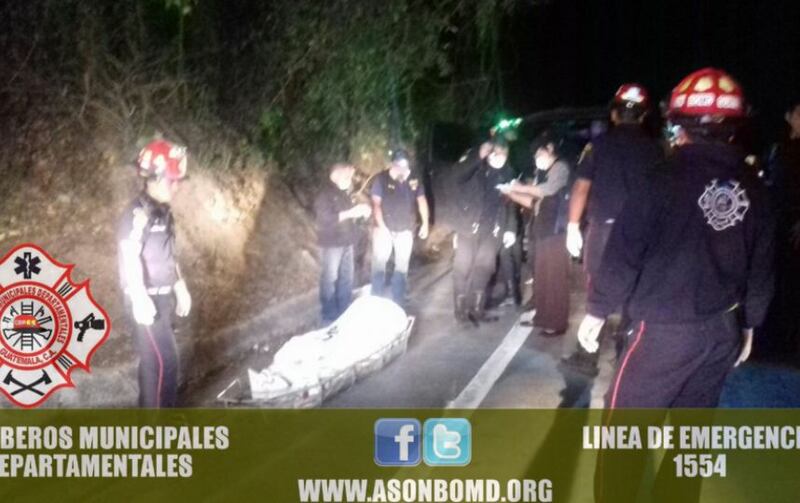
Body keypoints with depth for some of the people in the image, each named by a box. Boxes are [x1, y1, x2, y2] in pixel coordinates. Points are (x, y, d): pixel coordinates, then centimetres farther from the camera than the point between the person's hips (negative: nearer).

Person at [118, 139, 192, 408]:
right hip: (148, 299, -9)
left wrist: (180, 288, 22)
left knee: (154, 359, 15)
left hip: (162, 296, 9)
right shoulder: (139, 212, -18)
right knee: (164, 360, -7)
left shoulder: (163, 211, 11)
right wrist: (140, 298, -33)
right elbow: (130, 255, -26)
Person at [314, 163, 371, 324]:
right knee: (330, 278, 0)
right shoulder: (324, 195, -15)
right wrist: (350, 213, -27)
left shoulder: (344, 193, 11)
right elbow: (325, 219, -24)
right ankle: (329, 316, 8)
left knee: (346, 277, 14)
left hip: (346, 241, 8)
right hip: (332, 243, -8)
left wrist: (361, 211, 2)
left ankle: (345, 312, 26)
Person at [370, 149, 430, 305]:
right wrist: (381, 226, -18)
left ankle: (398, 302, 20)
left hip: (405, 230, 3)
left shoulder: (414, 180, -1)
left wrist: (425, 223, -2)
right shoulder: (382, 179, -10)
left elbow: (421, 200, 6)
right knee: (379, 263, -1)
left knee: (402, 265, 9)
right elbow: (376, 204, -11)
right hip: (385, 228, -3)